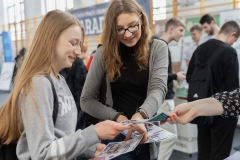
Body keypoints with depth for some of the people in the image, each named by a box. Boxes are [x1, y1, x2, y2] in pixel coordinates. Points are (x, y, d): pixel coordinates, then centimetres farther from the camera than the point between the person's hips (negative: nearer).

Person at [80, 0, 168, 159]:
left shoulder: (157, 48, -5)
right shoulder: (104, 53, -5)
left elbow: (158, 88, -19)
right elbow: (86, 100, -3)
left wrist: (140, 115, -38)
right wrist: (117, 117, -17)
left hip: (146, 134, 2)